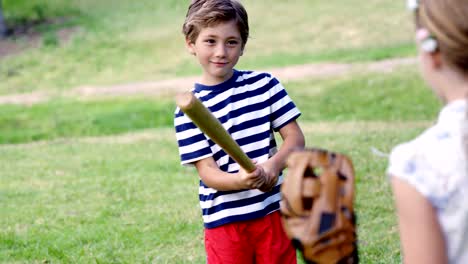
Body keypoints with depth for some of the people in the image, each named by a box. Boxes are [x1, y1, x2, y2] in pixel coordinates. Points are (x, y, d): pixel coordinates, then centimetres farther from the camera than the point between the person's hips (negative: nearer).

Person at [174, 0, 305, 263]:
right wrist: (240, 181, -31)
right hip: (224, 221, -2)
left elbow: (295, 137, 0)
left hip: (274, 211, 2)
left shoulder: (264, 84, 0)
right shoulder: (189, 110, -6)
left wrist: (273, 165, -20)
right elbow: (207, 171, -10)